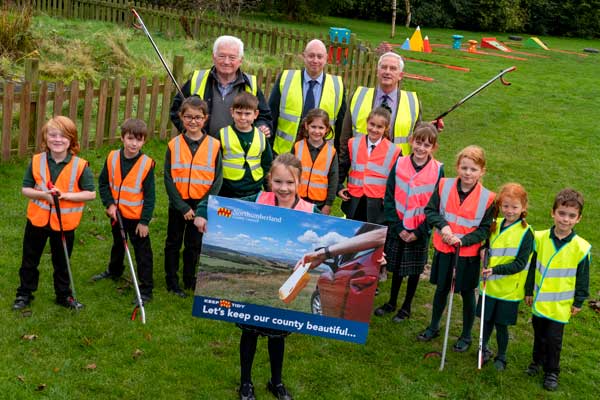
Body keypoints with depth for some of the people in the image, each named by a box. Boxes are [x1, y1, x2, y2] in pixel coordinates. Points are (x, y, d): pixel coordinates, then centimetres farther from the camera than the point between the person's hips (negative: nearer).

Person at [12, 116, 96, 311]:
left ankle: (63, 295, 34)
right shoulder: (36, 161, -8)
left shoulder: (80, 165, -14)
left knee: (62, 263, 16)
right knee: (29, 260, 16)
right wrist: (43, 194, -23)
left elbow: (91, 193, -14)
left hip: (64, 223, -2)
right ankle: (24, 294, 34)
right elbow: (25, 189, -4)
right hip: (37, 220, 2)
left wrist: (65, 195, -25)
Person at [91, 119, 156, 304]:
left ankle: (146, 289, 11)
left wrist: (144, 221, -14)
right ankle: (114, 271, 53)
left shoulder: (147, 164, -18)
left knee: (142, 252, 2)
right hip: (117, 213, 5)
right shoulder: (112, 158, -9)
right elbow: (103, 183, 2)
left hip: (137, 217, -5)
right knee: (117, 245, 28)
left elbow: (150, 196, -14)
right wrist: (109, 204, -10)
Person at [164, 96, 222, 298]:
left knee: (194, 244, 13)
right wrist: (183, 207, -13)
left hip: (202, 204, 0)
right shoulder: (174, 145, -6)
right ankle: (172, 282, 24)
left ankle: (190, 280, 30)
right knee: (173, 243, 11)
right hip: (178, 203, 0)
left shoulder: (214, 145, -6)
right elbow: (168, 179, -7)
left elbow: (217, 179, -5)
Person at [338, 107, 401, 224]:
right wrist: (339, 187, 8)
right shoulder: (353, 144, 6)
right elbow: (342, 167, 16)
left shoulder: (393, 151, -2)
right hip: (354, 204, 3)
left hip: (378, 206, -3)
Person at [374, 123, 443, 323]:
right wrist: (398, 227, -11)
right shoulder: (399, 165, -5)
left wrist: (418, 231, -13)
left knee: (415, 269, 12)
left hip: (420, 231, -1)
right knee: (397, 266, 15)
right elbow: (389, 198, -3)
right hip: (397, 229, 2)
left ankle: (406, 307, 28)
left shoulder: (438, 170, -10)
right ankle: (391, 302, 34)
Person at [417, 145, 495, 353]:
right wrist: (442, 225, -19)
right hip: (443, 249, 2)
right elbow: (430, 210, -2)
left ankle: (466, 335, 31)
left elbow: (484, 229, -9)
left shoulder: (487, 198, -14)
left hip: (468, 254, -2)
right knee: (441, 289, 19)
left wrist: (462, 240, -22)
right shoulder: (444, 185, -7)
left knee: (467, 293, 13)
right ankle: (434, 327, 40)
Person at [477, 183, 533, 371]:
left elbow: (520, 264, -17)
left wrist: (496, 269, -26)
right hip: (489, 284, 4)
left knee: (501, 324, 7)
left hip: (508, 289, -4)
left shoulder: (526, 232, -13)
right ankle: (484, 348, 37)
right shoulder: (496, 224, 3)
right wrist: (484, 250, -4)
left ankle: (501, 357, 27)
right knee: (486, 320, 15)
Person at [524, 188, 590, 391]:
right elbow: (532, 267, 2)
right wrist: (529, 291, 6)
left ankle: (552, 372, 23)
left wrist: (578, 302, 0)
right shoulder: (540, 238, -10)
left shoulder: (581, 247, -15)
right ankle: (538, 361, 42)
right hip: (539, 300, 3)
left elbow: (582, 278, -5)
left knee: (554, 339, 4)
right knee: (539, 334, 19)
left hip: (561, 304, -2)